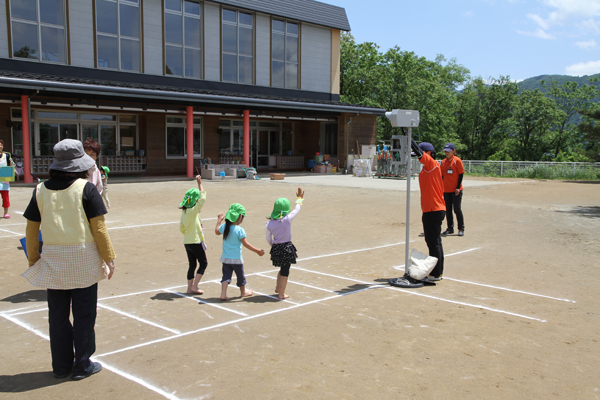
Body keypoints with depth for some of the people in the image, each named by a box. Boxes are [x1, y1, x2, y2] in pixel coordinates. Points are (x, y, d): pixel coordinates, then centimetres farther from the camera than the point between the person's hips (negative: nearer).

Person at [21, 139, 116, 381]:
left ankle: (61, 366, 23)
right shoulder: (86, 189, -9)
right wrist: (109, 258, -3)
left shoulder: (40, 190, 3)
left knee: (58, 314, 13)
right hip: (84, 259, -4)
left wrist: (33, 259, 15)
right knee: (84, 314, 8)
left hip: (53, 260, 4)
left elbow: (31, 229, 5)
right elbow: (98, 227, -10)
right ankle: (82, 365, 16)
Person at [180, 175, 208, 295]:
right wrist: (199, 183, -21)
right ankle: (194, 287, 2)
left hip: (187, 242, 8)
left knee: (192, 265, 15)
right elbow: (203, 198, -26)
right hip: (195, 242, -8)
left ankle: (190, 288, 19)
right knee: (203, 263, 4)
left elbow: (181, 228, 13)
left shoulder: (184, 211, 6)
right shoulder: (193, 211, -18)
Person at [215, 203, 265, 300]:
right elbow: (245, 244, -19)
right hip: (236, 259, -5)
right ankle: (243, 291, 34)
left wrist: (219, 220, 32)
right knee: (240, 275, 15)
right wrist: (257, 251, -13)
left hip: (225, 258, 5)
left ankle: (223, 293, -3)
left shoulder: (224, 226, -2)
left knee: (226, 275, 9)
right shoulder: (239, 230, -20)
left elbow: (217, 232, 19)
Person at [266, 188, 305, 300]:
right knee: (285, 271, 8)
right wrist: (299, 198, 16)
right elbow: (297, 209, 0)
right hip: (287, 247, -5)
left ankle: (278, 288, 40)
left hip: (276, 248, 5)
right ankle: (281, 294, 15)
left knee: (283, 269, 26)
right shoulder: (287, 219, -15)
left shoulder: (270, 223, -3)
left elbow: (268, 239, 6)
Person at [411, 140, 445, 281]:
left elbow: (418, 151, -22)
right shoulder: (428, 167, 17)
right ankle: (438, 271, 25)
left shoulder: (432, 163, -10)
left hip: (433, 210, -10)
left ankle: (435, 274, -1)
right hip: (436, 210, 10)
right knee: (435, 242, 16)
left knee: (433, 242, -6)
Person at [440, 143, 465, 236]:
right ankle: (450, 228, 19)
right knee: (448, 210, 9)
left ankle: (461, 229, 6)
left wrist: (458, 187, -14)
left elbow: (461, 174, -8)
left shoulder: (457, 160, -7)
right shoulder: (443, 161, 10)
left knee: (457, 209, -4)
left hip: (456, 190, -6)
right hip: (446, 190, 6)